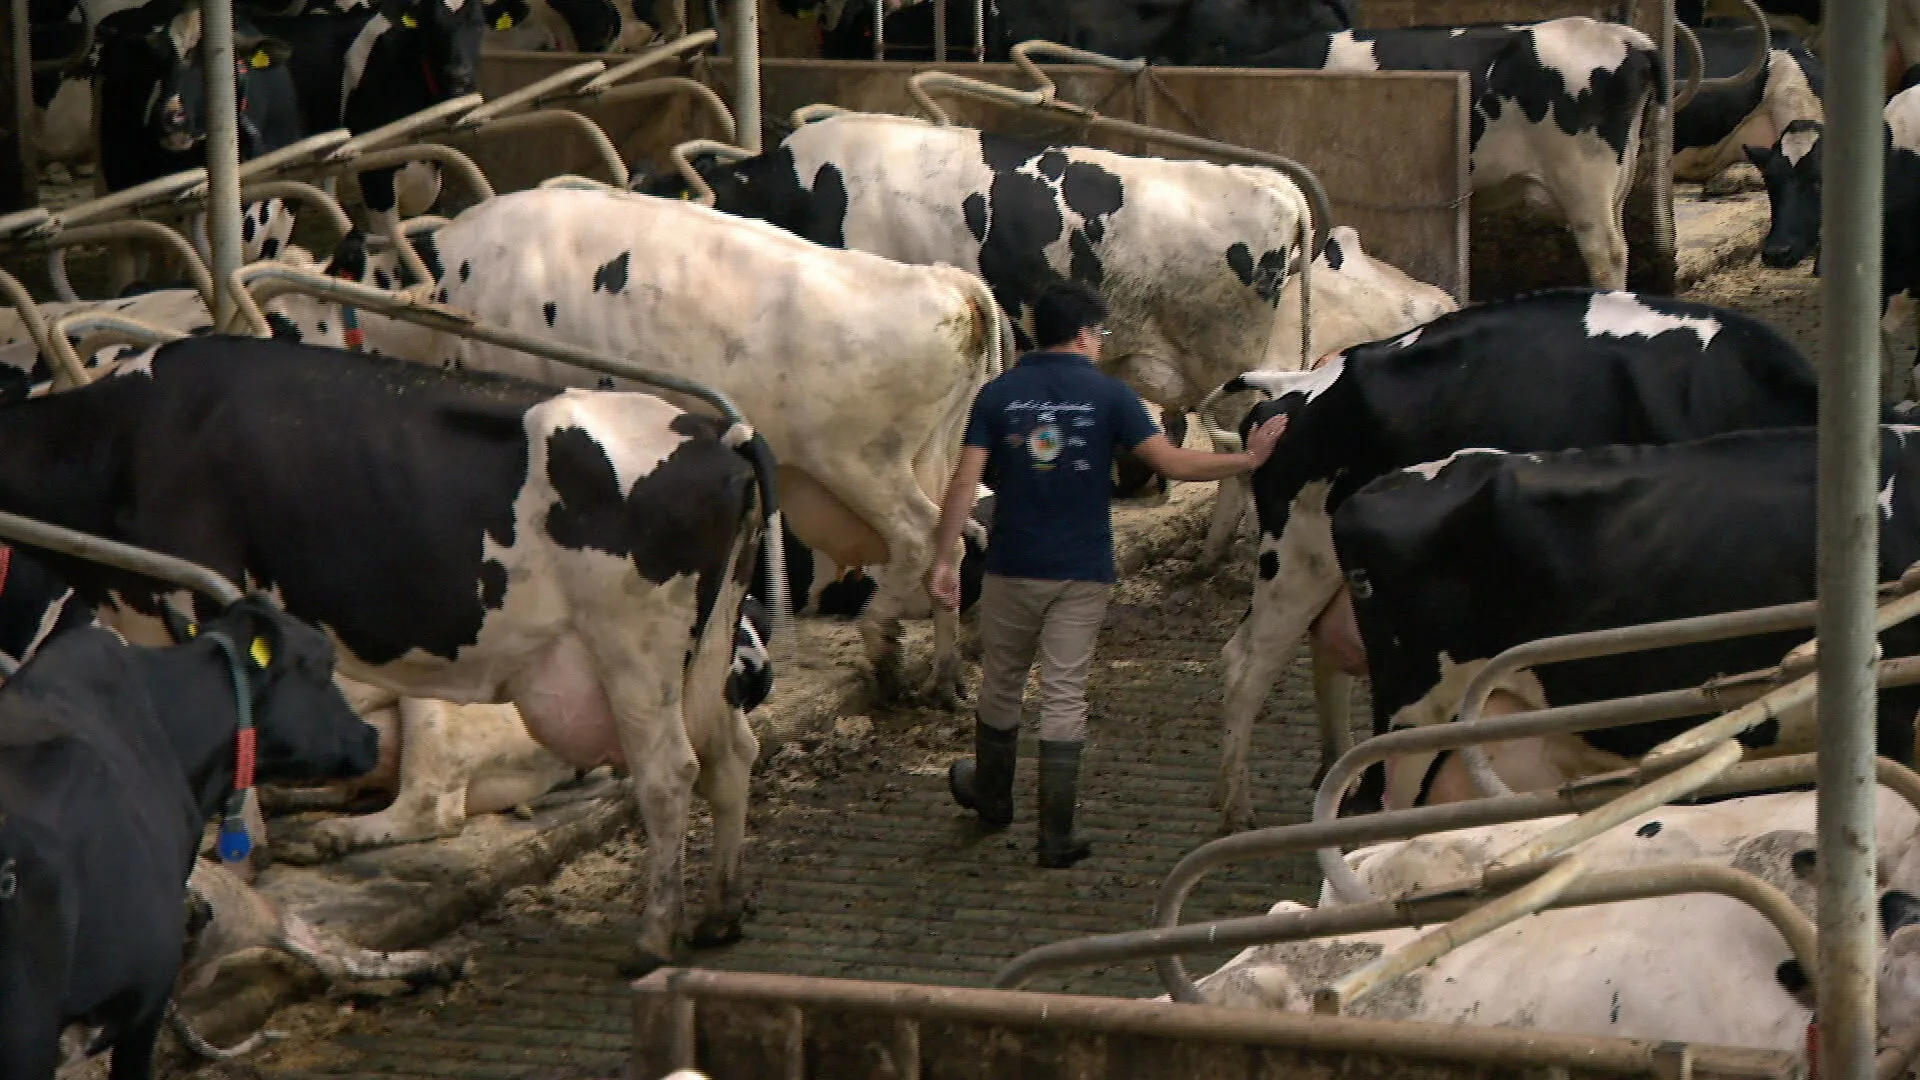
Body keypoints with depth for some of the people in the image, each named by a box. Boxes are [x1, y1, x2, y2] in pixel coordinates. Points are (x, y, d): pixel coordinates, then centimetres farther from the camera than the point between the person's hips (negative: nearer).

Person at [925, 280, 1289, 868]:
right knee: (1065, 696, 0)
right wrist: (1246, 459, 1)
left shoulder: (999, 395, -1)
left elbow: (965, 481, -6)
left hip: (1012, 567, 1)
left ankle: (990, 795, 37)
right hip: (1083, 573, -1)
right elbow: (1171, 463, -11)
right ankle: (1056, 836, -1)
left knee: (1001, 685, 19)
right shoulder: (1108, 394, -6)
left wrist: (943, 559, -3)